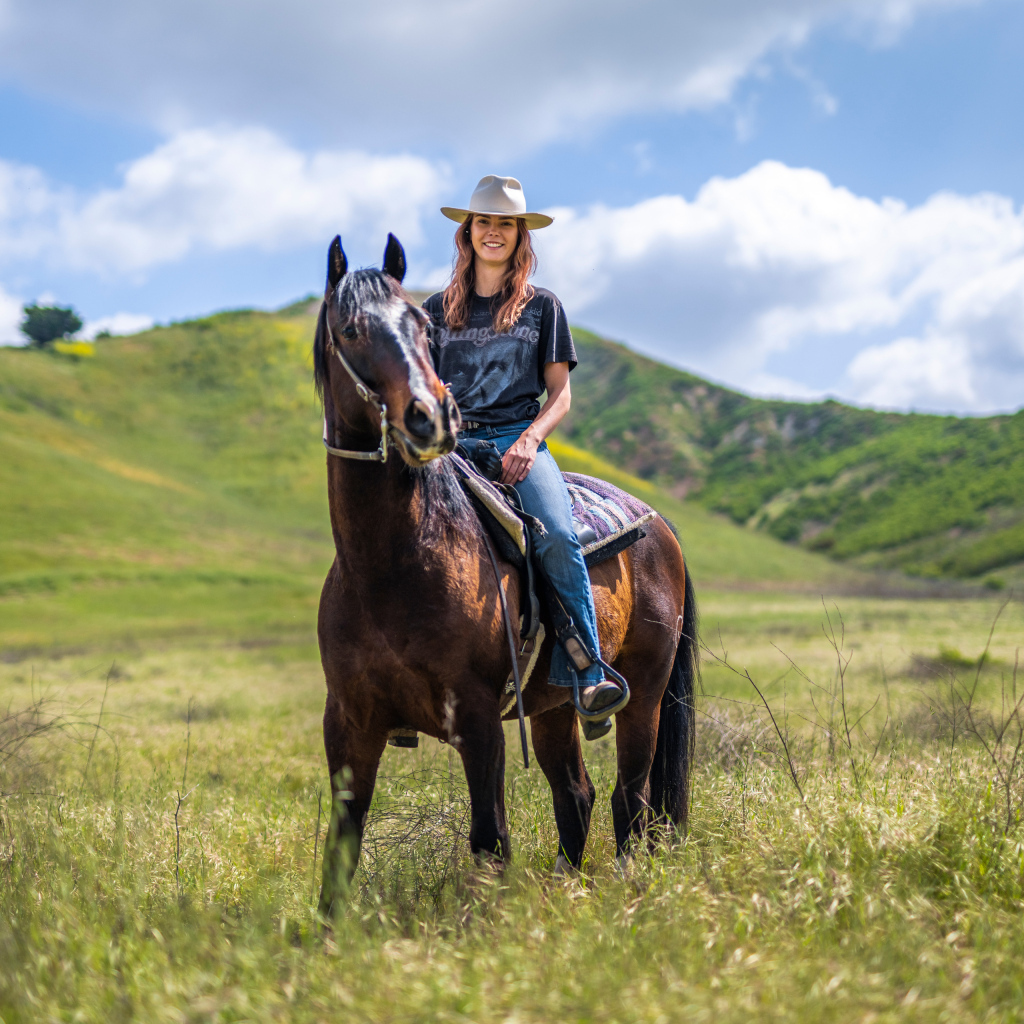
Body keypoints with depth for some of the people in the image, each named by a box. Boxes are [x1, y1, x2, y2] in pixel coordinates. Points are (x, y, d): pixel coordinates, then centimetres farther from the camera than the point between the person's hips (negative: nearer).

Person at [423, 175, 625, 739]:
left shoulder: (542, 307, 15)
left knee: (558, 536, -30)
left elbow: (559, 395, 9)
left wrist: (529, 439, -11)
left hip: (517, 440, -1)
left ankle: (587, 679, -28)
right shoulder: (438, 309, 19)